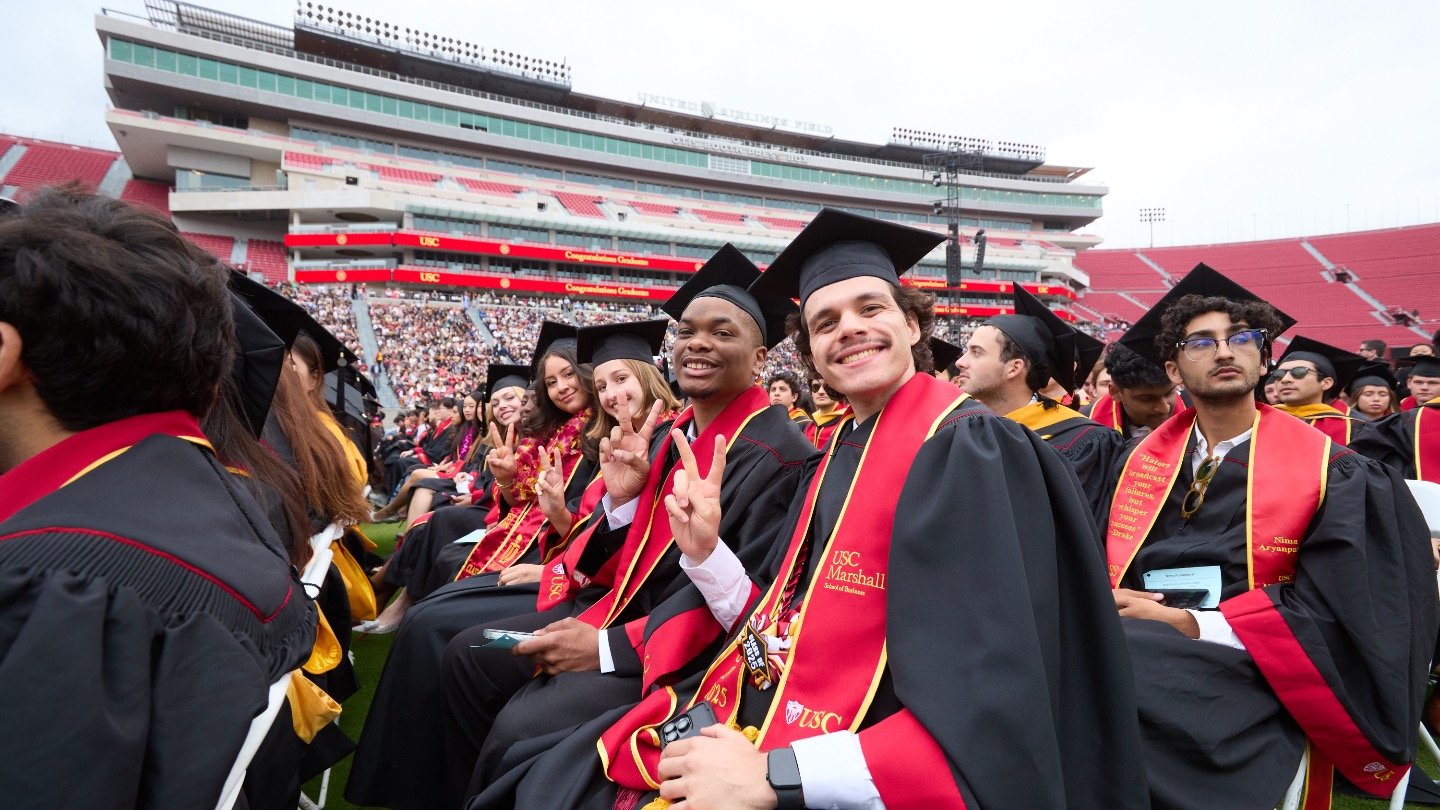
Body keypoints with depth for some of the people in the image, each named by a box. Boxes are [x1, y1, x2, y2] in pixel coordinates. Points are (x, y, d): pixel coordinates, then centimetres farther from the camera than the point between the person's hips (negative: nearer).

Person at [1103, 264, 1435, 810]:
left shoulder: (1332, 473, 3)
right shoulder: (1142, 459, 11)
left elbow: (1329, 611, -6)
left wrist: (1186, 623, -16)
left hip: (1246, 672, -3)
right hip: (1138, 645, 4)